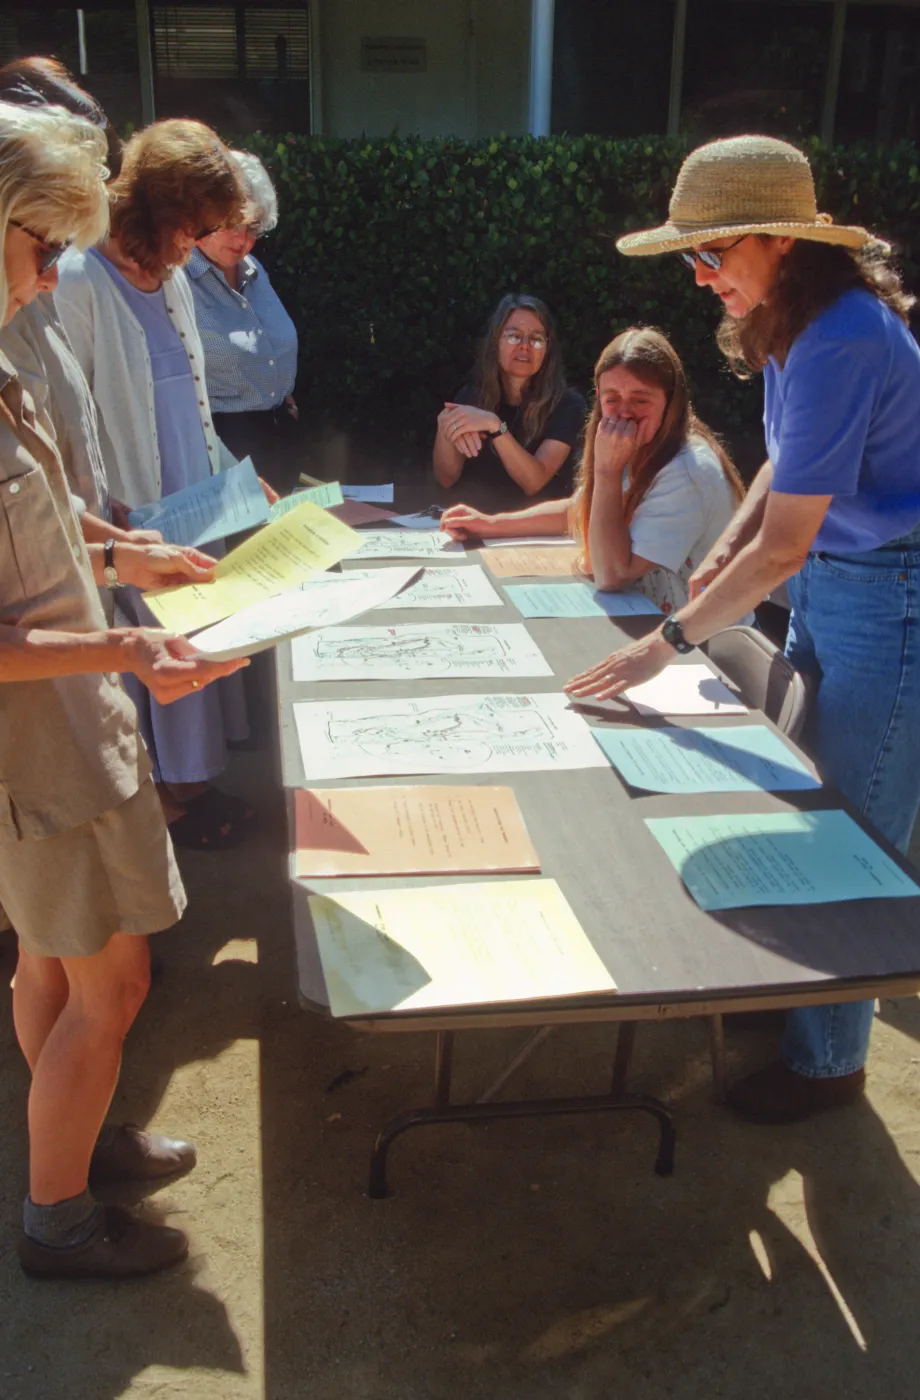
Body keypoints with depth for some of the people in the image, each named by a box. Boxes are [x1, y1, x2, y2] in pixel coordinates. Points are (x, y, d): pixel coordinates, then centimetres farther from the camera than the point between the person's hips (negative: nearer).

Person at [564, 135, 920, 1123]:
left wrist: (668, 643, -19)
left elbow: (783, 549, -25)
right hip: (828, 582, 9)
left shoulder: (841, 343, -26)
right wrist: (728, 546, -1)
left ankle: (829, 1060, 20)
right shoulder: (789, 322, 3)